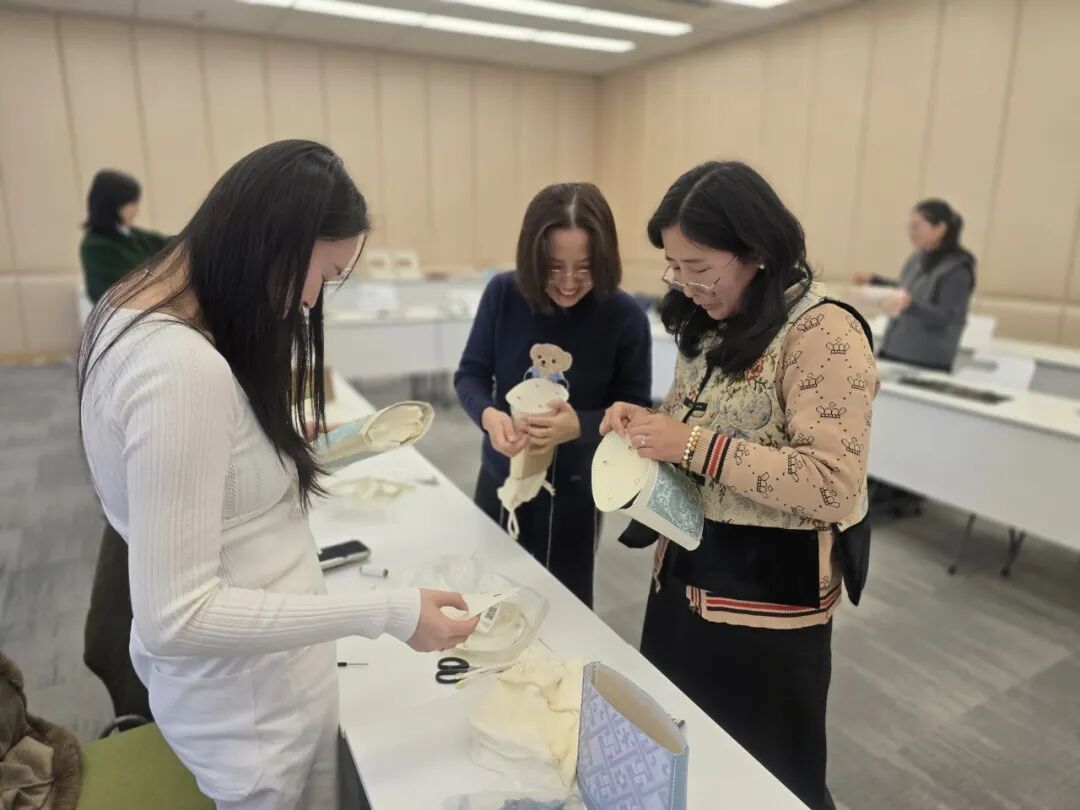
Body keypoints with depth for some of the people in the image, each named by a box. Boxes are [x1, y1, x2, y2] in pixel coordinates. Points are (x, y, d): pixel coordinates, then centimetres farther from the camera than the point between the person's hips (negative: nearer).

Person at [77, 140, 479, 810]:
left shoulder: (138, 314, 1)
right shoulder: (183, 366, -31)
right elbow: (176, 615, -28)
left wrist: (284, 436, 14)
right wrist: (388, 613, -27)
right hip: (248, 694, -9)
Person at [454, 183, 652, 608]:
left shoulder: (625, 316, -17)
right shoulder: (503, 294, -12)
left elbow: (634, 409, -11)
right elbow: (470, 373, -5)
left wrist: (580, 426, -31)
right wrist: (488, 415, -27)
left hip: (574, 489, -2)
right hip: (502, 476, 3)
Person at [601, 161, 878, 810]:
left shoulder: (824, 334, -20)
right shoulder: (714, 326, 6)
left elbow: (834, 484, -26)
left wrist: (692, 447, -28)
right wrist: (647, 423, -4)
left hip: (767, 597, -7)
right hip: (686, 574, 8)